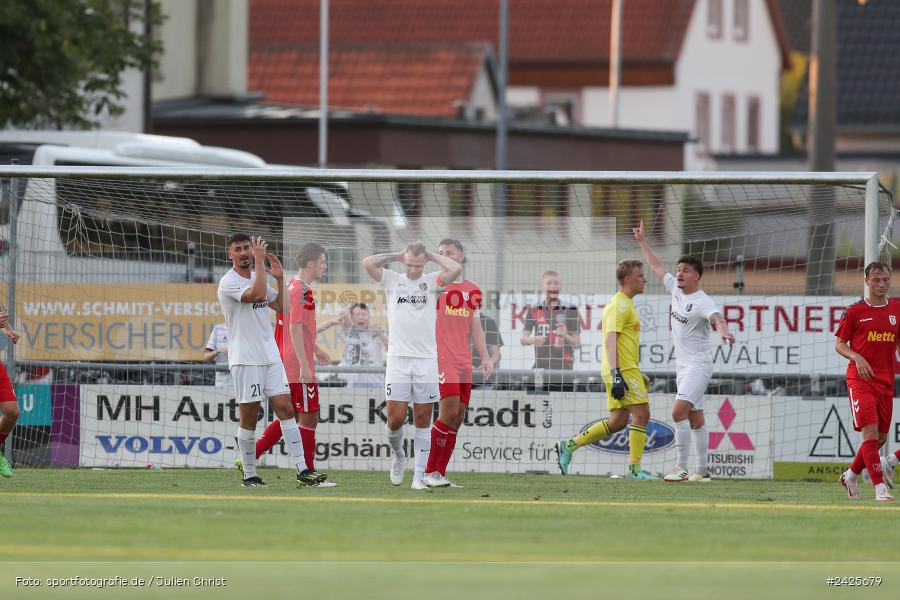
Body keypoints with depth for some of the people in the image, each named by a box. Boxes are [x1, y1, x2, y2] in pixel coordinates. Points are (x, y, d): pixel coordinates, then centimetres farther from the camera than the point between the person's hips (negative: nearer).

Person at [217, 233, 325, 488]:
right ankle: (249, 474, 7)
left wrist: (280, 278, 7)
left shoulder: (258, 277, 16)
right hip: (245, 359, -6)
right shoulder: (229, 282, -8)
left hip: (270, 356, 6)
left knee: (285, 409, -2)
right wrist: (259, 261, -21)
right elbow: (257, 294, -25)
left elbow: (284, 308, 16)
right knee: (249, 418, -2)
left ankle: (302, 470, -6)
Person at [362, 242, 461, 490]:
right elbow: (368, 263, -7)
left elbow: (455, 269, -10)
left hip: (426, 360, 0)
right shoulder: (392, 280, 7)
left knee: (422, 420, 1)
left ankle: (419, 475, 3)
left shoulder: (431, 281, 7)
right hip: (398, 358, 0)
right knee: (395, 419, -6)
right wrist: (396, 256, 3)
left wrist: (430, 255, 2)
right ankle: (398, 456, 24)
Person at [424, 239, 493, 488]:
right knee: (449, 411, -17)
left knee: (457, 419, 3)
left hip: (464, 361, 6)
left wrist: (485, 357, 14)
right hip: (441, 358, -6)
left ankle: (439, 474, 7)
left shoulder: (472, 290, 16)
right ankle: (431, 472, -10)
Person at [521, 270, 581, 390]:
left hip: (564, 368, -2)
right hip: (541, 366, 2)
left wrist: (565, 336, -19)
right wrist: (533, 340, -18)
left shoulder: (569, 310, 4)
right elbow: (523, 339, 5)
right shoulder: (534, 310, 9)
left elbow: (577, 343, 3)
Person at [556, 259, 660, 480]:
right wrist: (616, 374, -28)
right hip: (623, 369, -10)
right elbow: (610, 340, -20)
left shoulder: (624, 303, 21)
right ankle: (634, 468, -7)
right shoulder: (620, 304, -11)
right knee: (641, 413, -9)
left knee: (618, 421, 9)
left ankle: (569, 446, 12)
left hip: (625, 370, 10)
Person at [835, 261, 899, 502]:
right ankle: (880, 487, -19)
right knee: (870, 431, -17)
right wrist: (857, 357, -16)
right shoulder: (854, 311, -2)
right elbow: (839, 345, 3)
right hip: (860, 380, -5)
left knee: (881, 437, 9)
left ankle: (851, 475, 32)